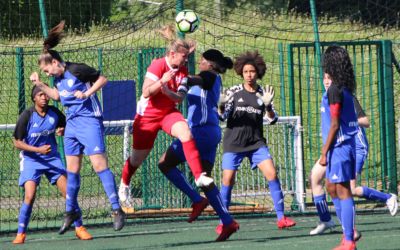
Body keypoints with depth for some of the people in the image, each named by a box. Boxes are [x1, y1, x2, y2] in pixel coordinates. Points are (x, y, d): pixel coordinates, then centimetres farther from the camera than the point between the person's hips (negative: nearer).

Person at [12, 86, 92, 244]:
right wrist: (38, 150, -22)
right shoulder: (27, 116, -14)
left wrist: (62, 131, -11)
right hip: (31, 159, -3)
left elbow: (65, 128, 14)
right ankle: (21, 234, -5)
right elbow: (17, 142, -11)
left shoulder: (54, 113, -5)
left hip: (52, 158, 3)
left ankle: (79, 228, 10)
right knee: (29, 196, -18)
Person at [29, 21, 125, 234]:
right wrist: (39, 85, 16)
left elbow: (102, 79, -9)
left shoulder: (77, 70, -14)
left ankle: (116, 210, -14)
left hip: (89, 122, -8)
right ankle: (71, 211, 23)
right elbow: (56, 95, 25)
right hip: (72, 124, 8)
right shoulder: (58, 77, 9)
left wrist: (87, 92, -19)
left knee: (99, 164, -14)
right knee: (72, 169, 12)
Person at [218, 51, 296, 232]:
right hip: (234, 142, -1)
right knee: (228, 179, -6)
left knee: (272, 174, -11)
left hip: (256, 142, 1)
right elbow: (222, 116, -2)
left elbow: (272, 120, -1)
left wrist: (267, 105, -21)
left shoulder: (263, 94, 3)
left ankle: (281, 218, -6)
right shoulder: (234, 92, 0)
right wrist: (221, 106, -24)